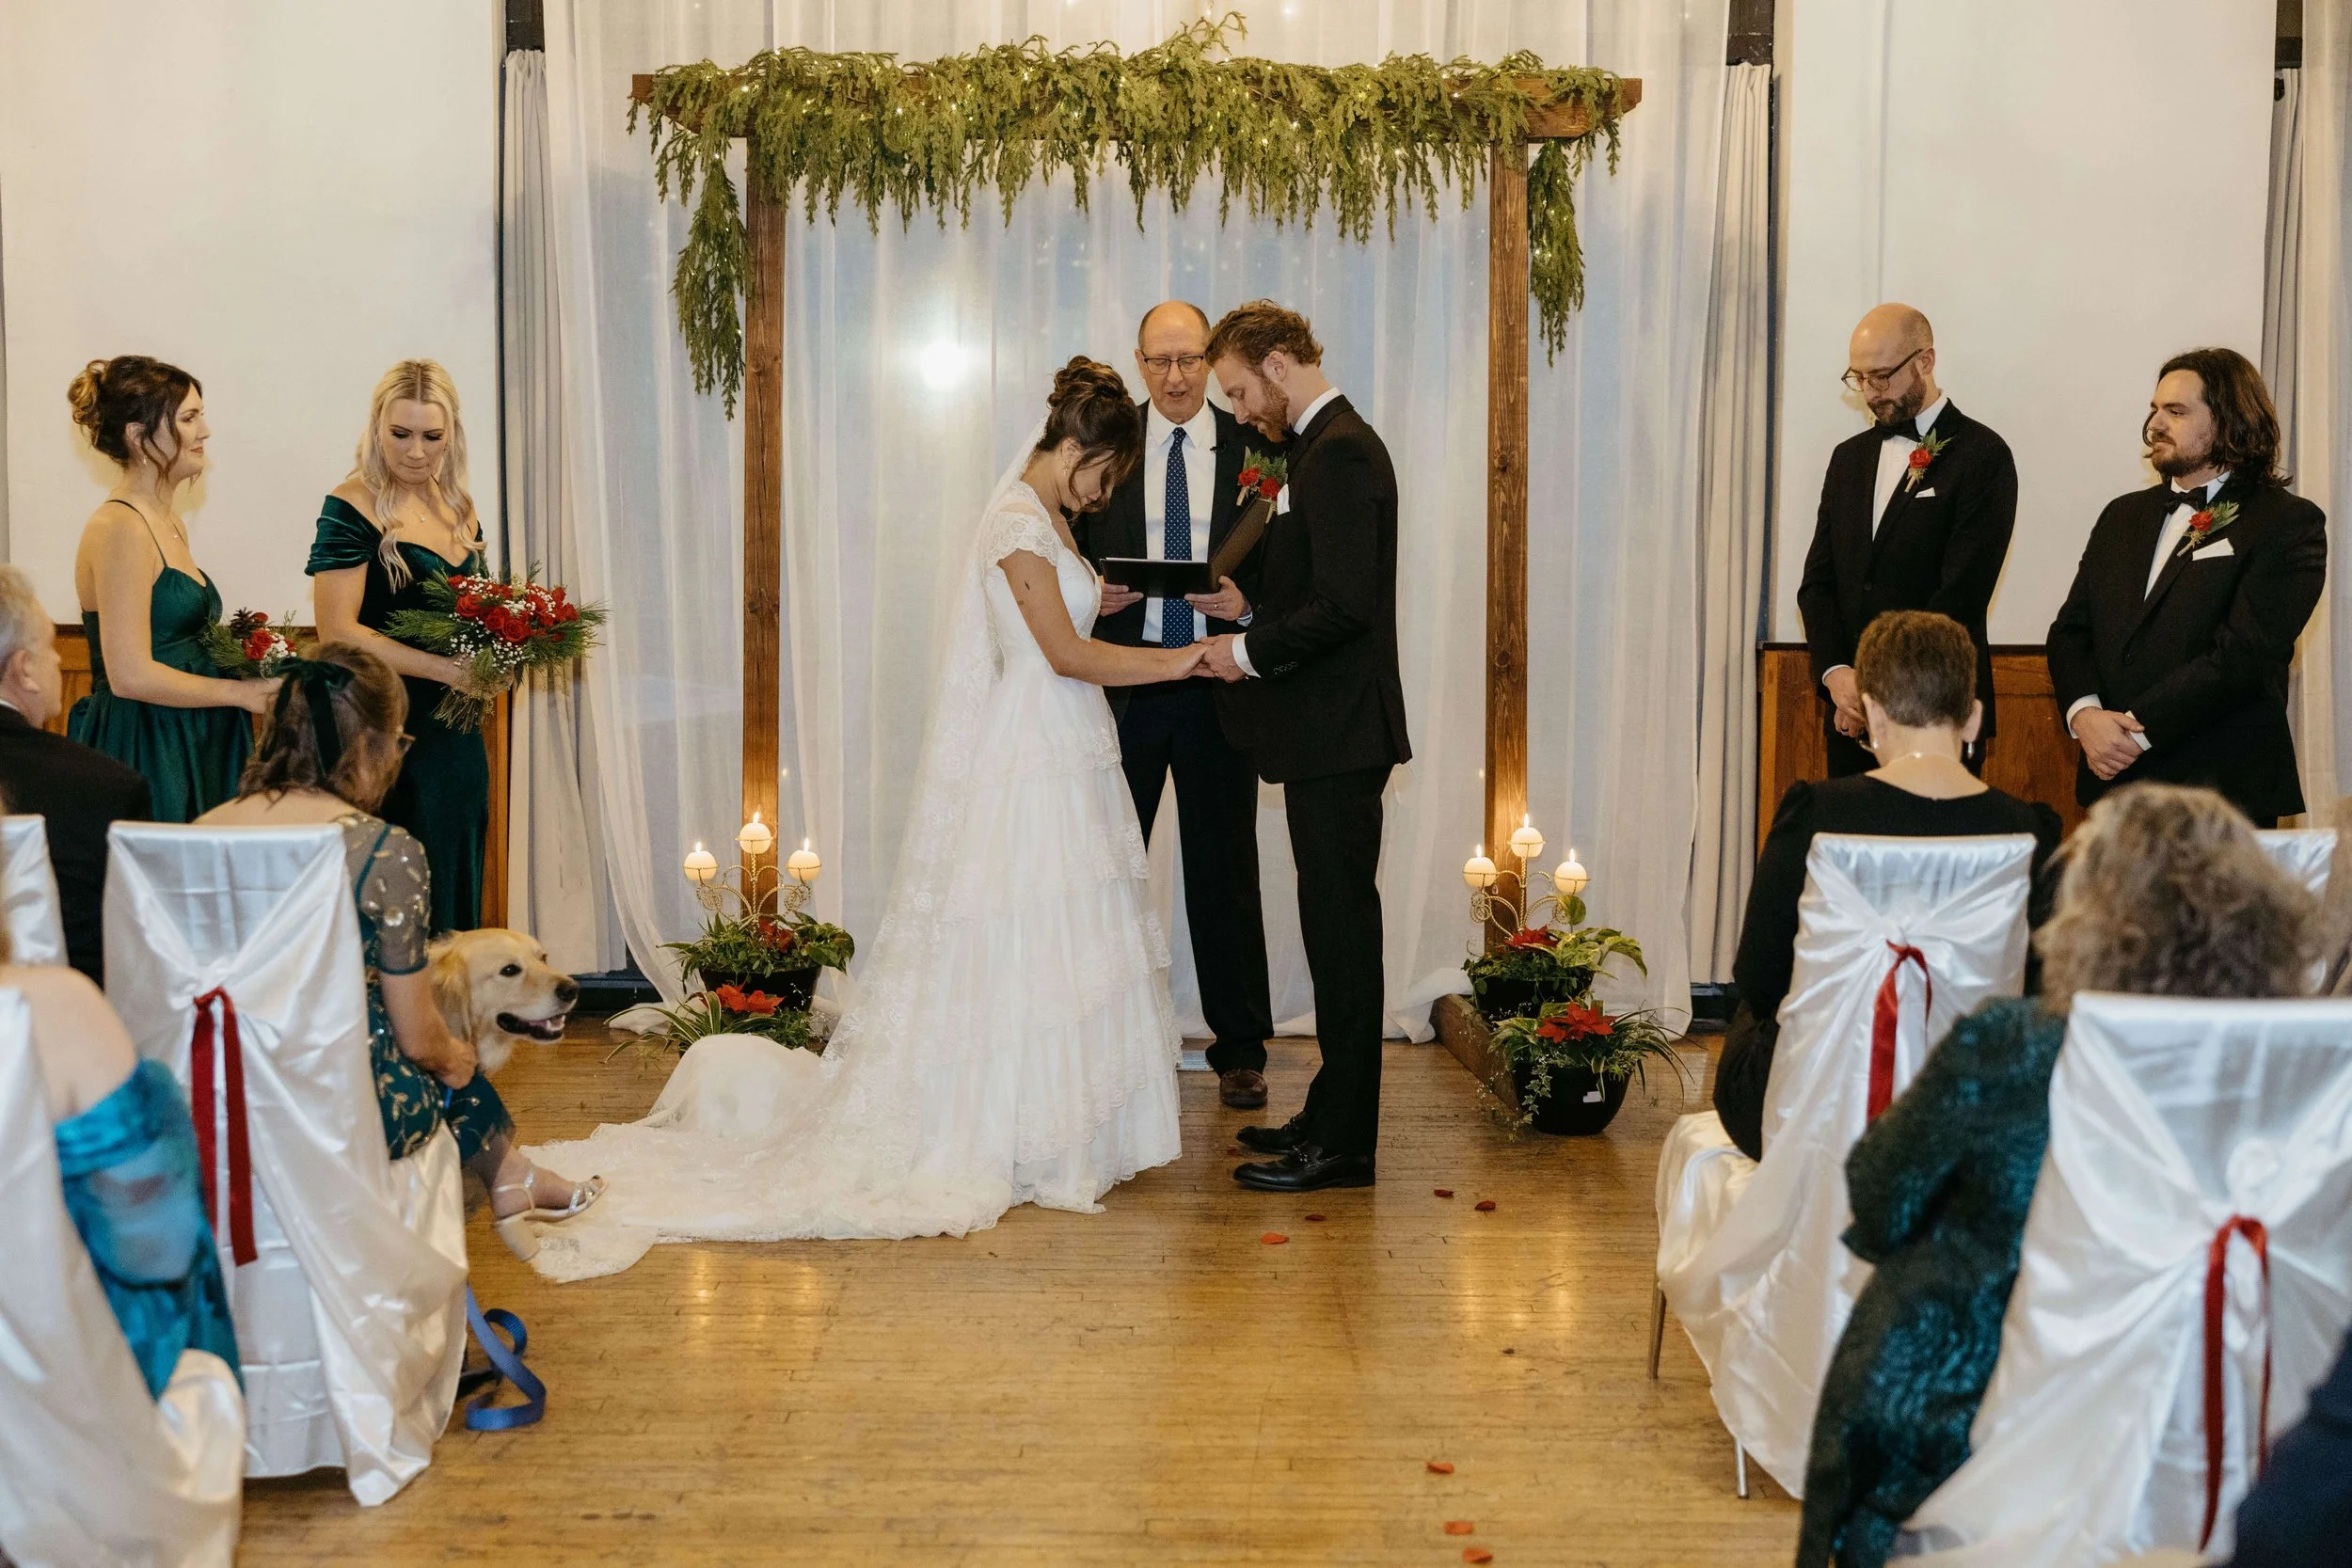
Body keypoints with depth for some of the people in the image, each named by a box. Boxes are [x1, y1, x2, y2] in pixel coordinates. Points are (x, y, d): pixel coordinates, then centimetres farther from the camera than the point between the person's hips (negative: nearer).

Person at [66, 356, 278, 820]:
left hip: (190, 751, 9)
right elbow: (131, 676, -21)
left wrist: (253, 674, 4)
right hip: (143, 759, -9)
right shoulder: (119, 529, -15)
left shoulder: (169, 521, 14)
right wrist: (241, 692, -11)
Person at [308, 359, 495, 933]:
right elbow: (338, 631, -16)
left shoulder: (459, 508, 12)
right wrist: (446, 669, -18)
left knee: (455, 890, 11)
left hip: (455, 734, 7)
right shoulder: (352, 509, -9)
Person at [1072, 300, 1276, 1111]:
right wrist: (1090, 591, -13)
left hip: (1217, 681, -1)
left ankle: (1240, 1049, 18)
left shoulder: (1254, 449, 1)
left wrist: (1245, 603, -17)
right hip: (1123, 680, 1)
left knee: (1225, 870, 7)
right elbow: (1069, 552, 8)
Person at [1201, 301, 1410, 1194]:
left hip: (1339, 732, -10)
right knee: (1335, 922, 14)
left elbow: (1344, 602, -24)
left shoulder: (1340, 453, -15)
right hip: (1327, 728, 10)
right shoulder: (1328, 447, 17)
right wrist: (1251, 623, 10)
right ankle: (1334, 1118, 24)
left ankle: (1342, 1141, 3)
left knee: (1341, 924, -5)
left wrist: (1250, 651, -14)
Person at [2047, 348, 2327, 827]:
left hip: (2225, 789, -5)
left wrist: (2136, 732, -18)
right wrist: (2084, 713, -10)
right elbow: (2070, 630, 10)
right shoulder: (2123, 516, 16)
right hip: (2113, 781, 5)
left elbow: (2243, 653, -15)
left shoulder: (2288, 523, -4)